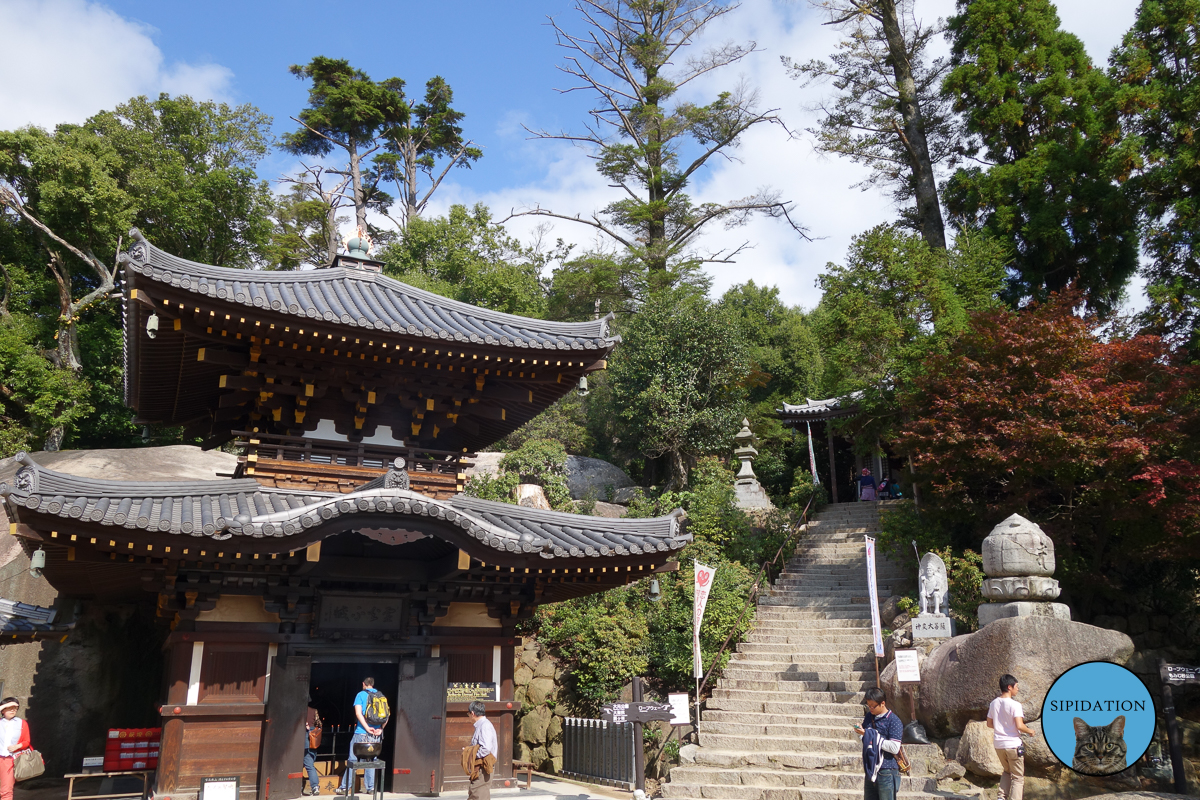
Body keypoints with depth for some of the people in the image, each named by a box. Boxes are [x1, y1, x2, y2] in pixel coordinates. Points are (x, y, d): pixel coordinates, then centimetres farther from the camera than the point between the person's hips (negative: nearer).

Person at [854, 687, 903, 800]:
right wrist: (859, 732, -3)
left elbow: (894, 748, -20)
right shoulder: (869, 717, 10)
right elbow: (862, 740, 21)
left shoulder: (894, 721, -11)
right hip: (870, 770, 7)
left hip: (887, 772, -6)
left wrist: (871, 735, -19)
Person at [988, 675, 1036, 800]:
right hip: (1013, 744, -6)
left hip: (998, 744, 6)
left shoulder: (994, 703, 5)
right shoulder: (1015, 705, -14)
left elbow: (989, 724, 11)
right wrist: (1030, 732, -3)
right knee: (1018, 777, 6)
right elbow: (1020, 726, -21)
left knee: (1007, 771, 25)